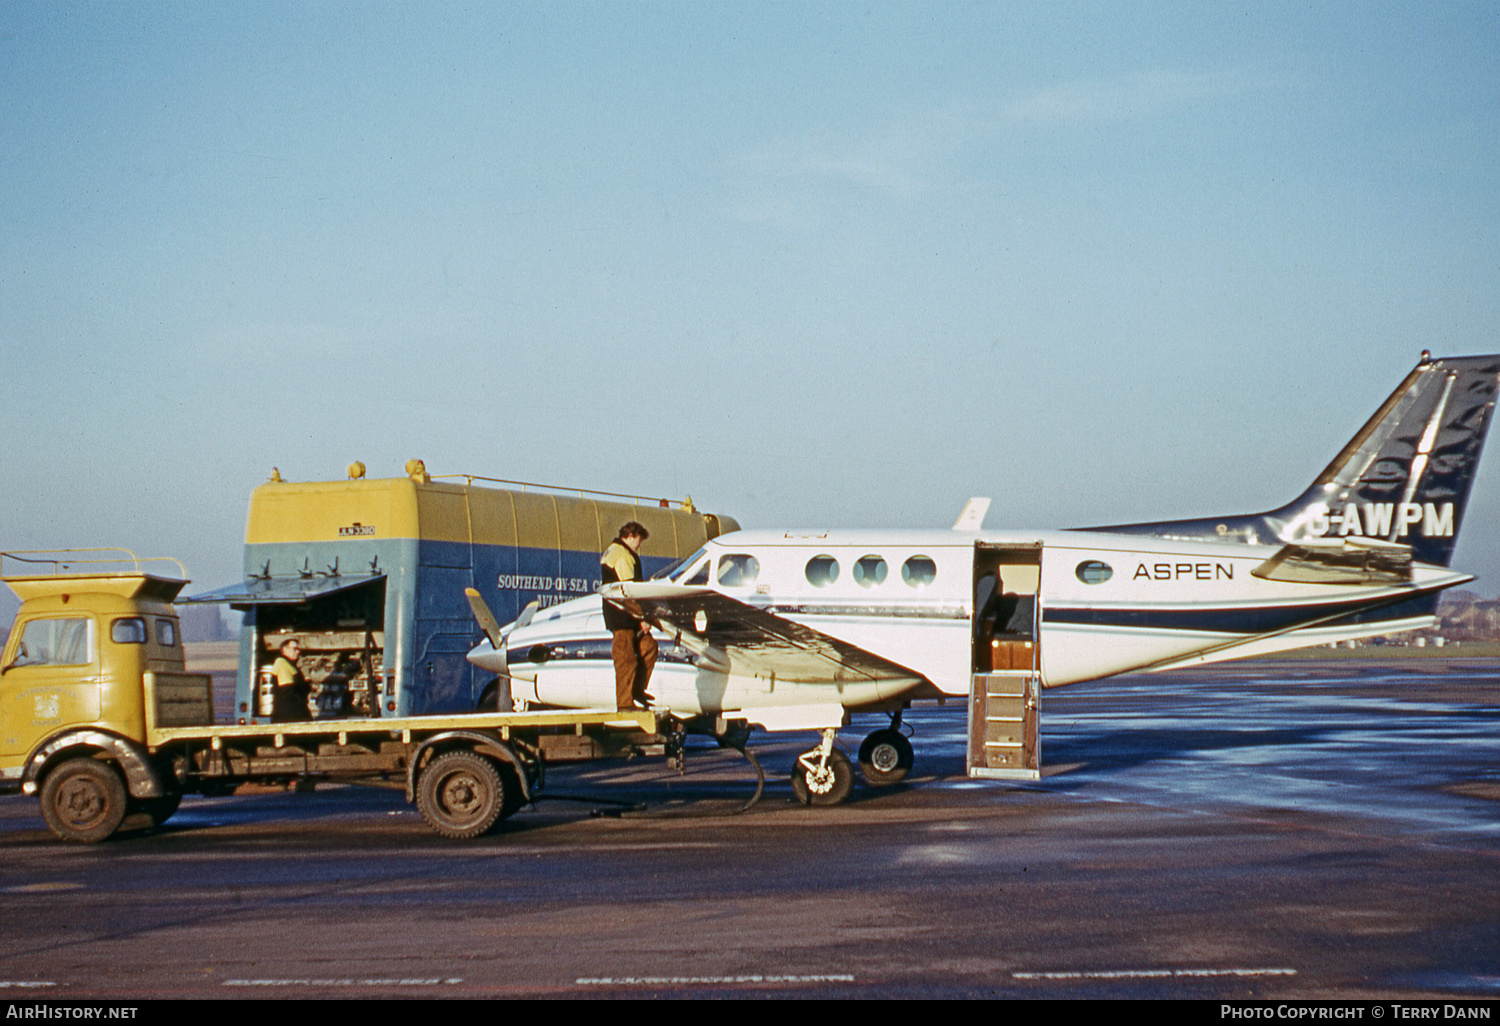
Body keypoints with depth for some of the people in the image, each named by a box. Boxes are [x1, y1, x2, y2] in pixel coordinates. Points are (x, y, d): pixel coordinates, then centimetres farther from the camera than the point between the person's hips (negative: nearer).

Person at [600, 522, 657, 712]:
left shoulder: (610, 552, 20)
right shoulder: (623, 555, -14)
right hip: (622, 617, -11)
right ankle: (625, 703, -5)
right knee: (626, 659, -7)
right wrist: (642, 618, -19)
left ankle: (637, 690, 16)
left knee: (648, 646, 13)